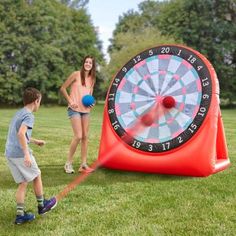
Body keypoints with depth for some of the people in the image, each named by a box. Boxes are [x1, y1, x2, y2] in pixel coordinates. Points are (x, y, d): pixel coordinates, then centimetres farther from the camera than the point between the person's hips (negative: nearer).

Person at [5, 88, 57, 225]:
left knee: (23, 183, 12)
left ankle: (20, 215, 11)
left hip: (10, 153, 8)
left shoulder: (19, 113, 17)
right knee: (37, 176, 12)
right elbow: (21, 133, -28)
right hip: (21, 154, -8)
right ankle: (41, 206, 27)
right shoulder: (29, 116, -12)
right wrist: (27, 154, -29)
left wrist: (35, 141, 37)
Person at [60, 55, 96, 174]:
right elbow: (63, 88, -4)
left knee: (85, 136, 5)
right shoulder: (76, 74, -7)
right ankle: (68, 163, 2)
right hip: (75, 109, -6)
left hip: (86, 110, 6)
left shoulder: (92, 79, 9)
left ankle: (83, 165, 13)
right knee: (78, 136, -14)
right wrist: (70, 101, -12)